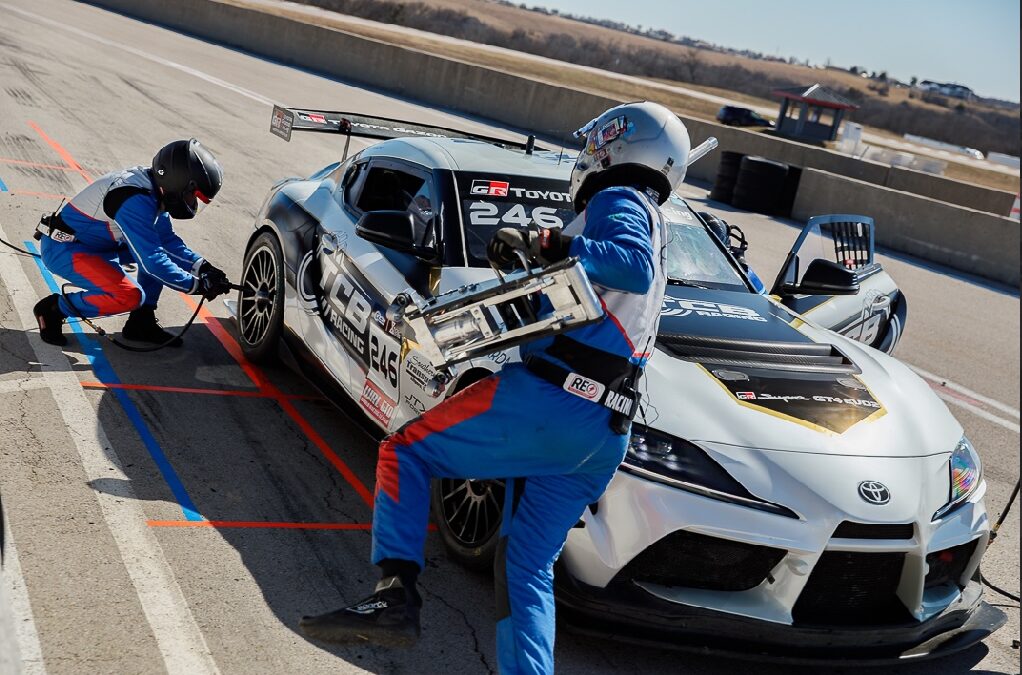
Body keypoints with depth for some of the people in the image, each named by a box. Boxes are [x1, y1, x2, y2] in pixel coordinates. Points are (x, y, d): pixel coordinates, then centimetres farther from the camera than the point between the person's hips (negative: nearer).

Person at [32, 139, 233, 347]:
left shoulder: (153, 189, 0)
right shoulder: (136, 200, -29)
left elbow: (167, 240, 8)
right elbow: (151, 261, -30)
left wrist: (202, 267, -5)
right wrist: (197, 285, -23)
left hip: (94, 243, 10)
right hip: (61, 249, -10)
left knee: (162, 249, 7)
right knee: (130, 296, -25)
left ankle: (141, 323, 8)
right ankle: (54, 309, -6)